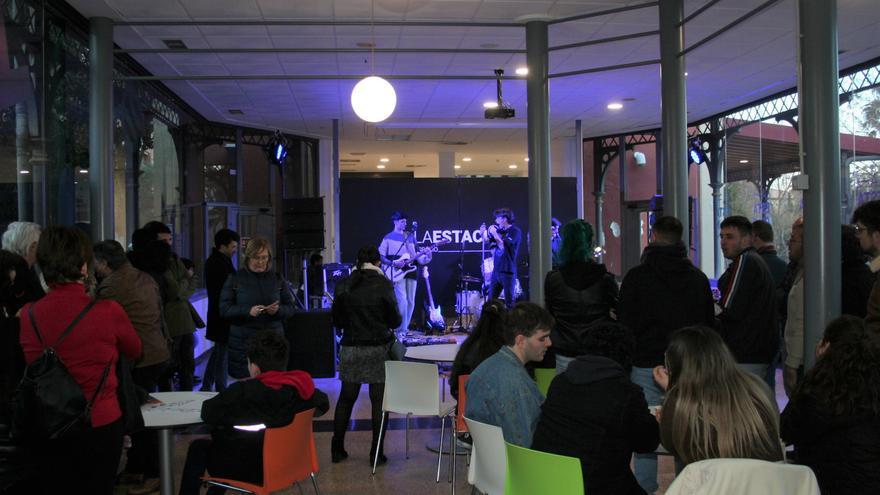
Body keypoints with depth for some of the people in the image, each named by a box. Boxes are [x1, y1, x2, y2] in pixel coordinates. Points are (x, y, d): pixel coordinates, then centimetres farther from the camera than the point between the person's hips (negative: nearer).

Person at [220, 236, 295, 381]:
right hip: (243, 340, -2)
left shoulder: (277, 279, 13)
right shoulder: (235, 279, 4)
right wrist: (248, 311, -18)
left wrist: (278, 310, -11)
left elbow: (290, 308, 11)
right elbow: (224, 309, -2)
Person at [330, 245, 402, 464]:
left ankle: (337, 450, 19)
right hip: (379, 348, -3)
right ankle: (376, 453, 7)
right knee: (379, 401, 5)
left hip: (351, 348, 3)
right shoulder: (383, 284, -10)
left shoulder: (344, 285, 0)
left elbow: (337, 320, 5)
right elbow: (394, 320, -7)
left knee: (346, 399, 14)